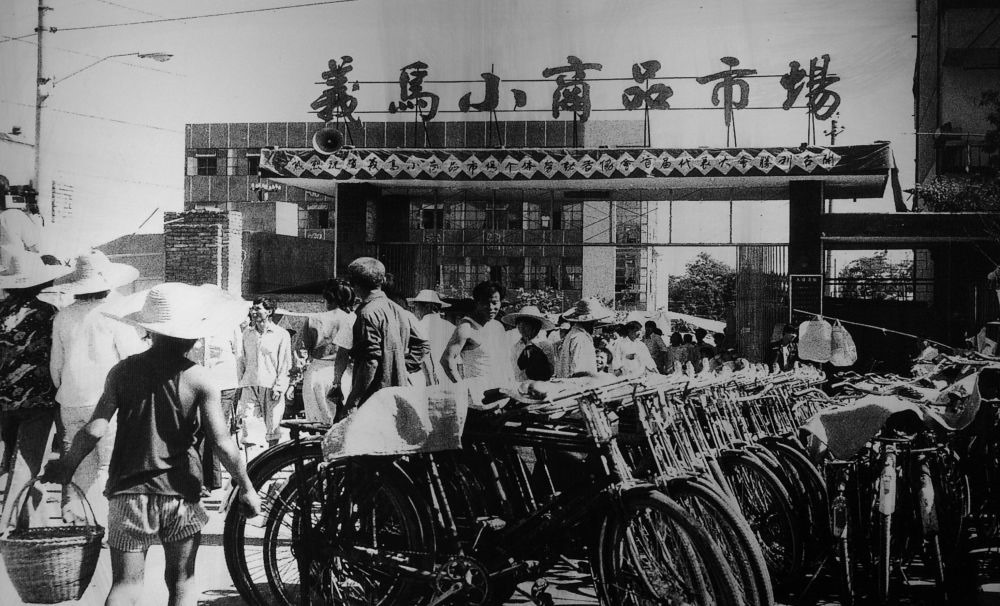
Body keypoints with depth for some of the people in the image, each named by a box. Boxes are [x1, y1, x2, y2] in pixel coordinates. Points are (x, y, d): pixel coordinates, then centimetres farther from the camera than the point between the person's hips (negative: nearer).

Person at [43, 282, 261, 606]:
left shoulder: (123, 371, -3)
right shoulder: (200, 379, -8)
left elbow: (95, 430, -6)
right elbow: (223, 444, -11)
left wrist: (66, 465, 10)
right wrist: (246, 488, 1)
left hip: (129, 493, 1)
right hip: (181, 494, -1)